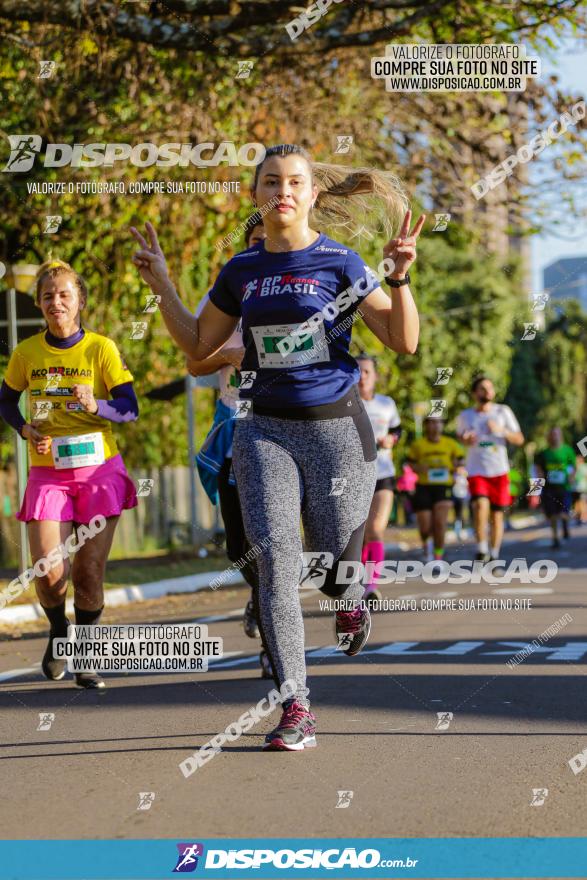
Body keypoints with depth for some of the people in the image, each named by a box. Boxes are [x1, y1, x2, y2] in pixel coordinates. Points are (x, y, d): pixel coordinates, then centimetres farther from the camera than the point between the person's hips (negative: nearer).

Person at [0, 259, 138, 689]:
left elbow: (130, 408, -5)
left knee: (89, 572, -4)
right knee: (49, 574, -10)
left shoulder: (101, 348, -4)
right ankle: (58, 632, 23)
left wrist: (96, 406, -25)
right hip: (49, 473, 1)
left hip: (99, 469, -1)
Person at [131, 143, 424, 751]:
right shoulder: (241, 271, 8)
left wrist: (399, 277, -18)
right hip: (265, 432, 2)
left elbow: (404, 342, -4)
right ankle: (296, 709, -9)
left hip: (336, 429, -2)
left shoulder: (339, 263, -3)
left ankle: (351, 597, 43)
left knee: (334, 571, 3)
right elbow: (197, 344, 18)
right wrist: (162, 285, 9)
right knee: (274, 560, -12)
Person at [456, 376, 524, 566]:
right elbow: (460, 435, 21)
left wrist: (501, 430, -15)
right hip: (476, 471, -1)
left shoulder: (503, 411, 2)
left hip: (499, 472, 1)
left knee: (497, 515, 4)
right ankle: (481, 550, -13)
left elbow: (519, 439, 3)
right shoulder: (465, 416, 4)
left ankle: (494, 558, 17)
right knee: (480, 505, -24)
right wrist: (466, 440, -2)